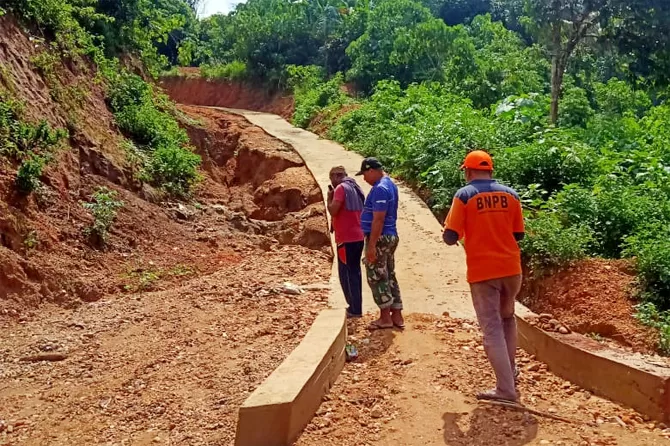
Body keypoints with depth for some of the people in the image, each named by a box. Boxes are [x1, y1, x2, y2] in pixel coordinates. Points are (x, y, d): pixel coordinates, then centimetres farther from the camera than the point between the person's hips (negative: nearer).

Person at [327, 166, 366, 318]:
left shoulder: (341, 188, -12)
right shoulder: (356, 188, 16)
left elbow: (333, 211, -18)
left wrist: (329, 197, -2)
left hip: (346, 238, -9)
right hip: (358, 237, 9)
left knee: (346, 274, -3)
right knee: (354, 271, 15)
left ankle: (354, 309, -1)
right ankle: (356, 307, 21)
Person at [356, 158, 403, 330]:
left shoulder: (380, 188, -19)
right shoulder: (389, 184, 13)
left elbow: (378, 220, -24)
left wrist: (371, 245, -23)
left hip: (380, 238, -10)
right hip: (390, 236, 10)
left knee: (376, 277, -1)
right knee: (389, 276, 13)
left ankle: (385, 317, 6)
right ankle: (396, 316, 18)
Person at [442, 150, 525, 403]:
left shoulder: (464, 195, -7)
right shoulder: (510, 194, 5)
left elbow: (451, 237, -10)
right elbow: (518, 235, 11)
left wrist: (449, 235, 12)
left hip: (482, 271, -4)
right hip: (511, 268, 4)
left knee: (492, 328, 1)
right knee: (507, 318, 25)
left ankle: (506, 389, 1)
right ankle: (510, 372, 32)